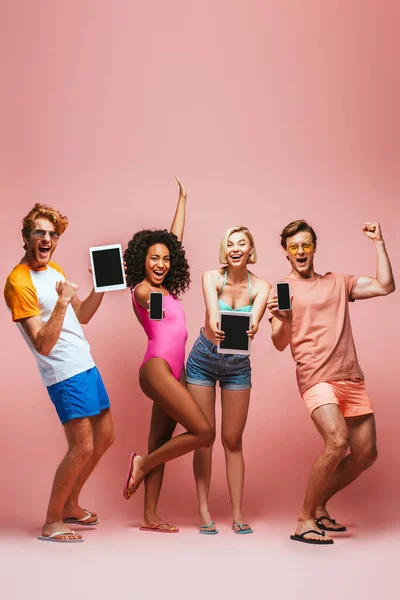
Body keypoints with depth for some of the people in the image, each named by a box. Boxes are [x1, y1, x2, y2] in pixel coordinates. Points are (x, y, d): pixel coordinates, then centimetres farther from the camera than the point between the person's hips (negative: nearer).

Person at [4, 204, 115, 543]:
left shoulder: (54, 269, 12)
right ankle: (51, 522, 8)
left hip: (86, 365, 9)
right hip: (66, 375, -9)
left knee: (104, 437, 15)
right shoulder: (19, 282, -17)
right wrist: (62, 302, -29)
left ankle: (70, 505, 31)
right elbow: (43, 345, -21)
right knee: (82, 447, -9)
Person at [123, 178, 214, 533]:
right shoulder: (142, 290, 2)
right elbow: (146, 300, -19)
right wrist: (151, 297, -37)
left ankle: (150, 517, 8)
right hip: (157, 367, -9)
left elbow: (174, 240, 25)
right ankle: (142, 464, 0)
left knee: (160, 444, 6)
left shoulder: (166, 289, 19)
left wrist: (182, 200, 30)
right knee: (203, 432, -14)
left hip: (173, 372, 9)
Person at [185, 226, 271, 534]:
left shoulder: (261, 287, -10)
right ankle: (204, 511, 5)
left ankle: (238, 513, 9)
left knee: (233, 440, 3)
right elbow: (212, 311, -32)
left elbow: (254, 320, -29)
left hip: (238, 364, 1)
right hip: (203, 360, -1)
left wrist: (250, 329, -53)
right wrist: (215, 328, -54)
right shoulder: (212, 277, -12)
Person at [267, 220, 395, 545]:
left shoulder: (337, 282, 16)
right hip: (317, 378, -5)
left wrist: (379, 243, 8)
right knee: (337, 440, -26)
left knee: (366, 453, 4)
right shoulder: (281, 290, 6)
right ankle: (305, 521, -14)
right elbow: (280, 344, 0)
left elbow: (385, 286, 8)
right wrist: (281, 319, -21)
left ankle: (319, 506, 22)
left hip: (352, 378, 5)